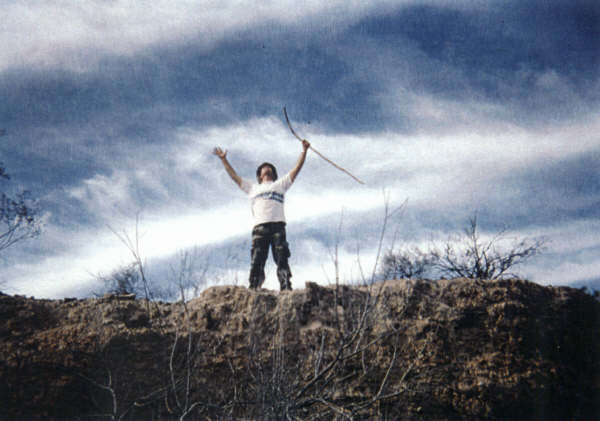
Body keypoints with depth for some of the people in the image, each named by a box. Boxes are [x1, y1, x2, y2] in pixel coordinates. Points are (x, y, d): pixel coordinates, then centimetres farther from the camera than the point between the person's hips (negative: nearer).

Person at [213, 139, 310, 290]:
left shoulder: (280, 184, 27)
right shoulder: (253, 188, 31)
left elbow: (297, 168, 22)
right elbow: (234, 176, 33)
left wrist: (304, 151, 14)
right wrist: (224, 159, 32)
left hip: (277, 226, -1)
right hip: (259, 227, 1)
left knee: (282, 260, -10)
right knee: (256, 262, -8)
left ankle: (286, 289, -17)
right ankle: (253, 290, -12)